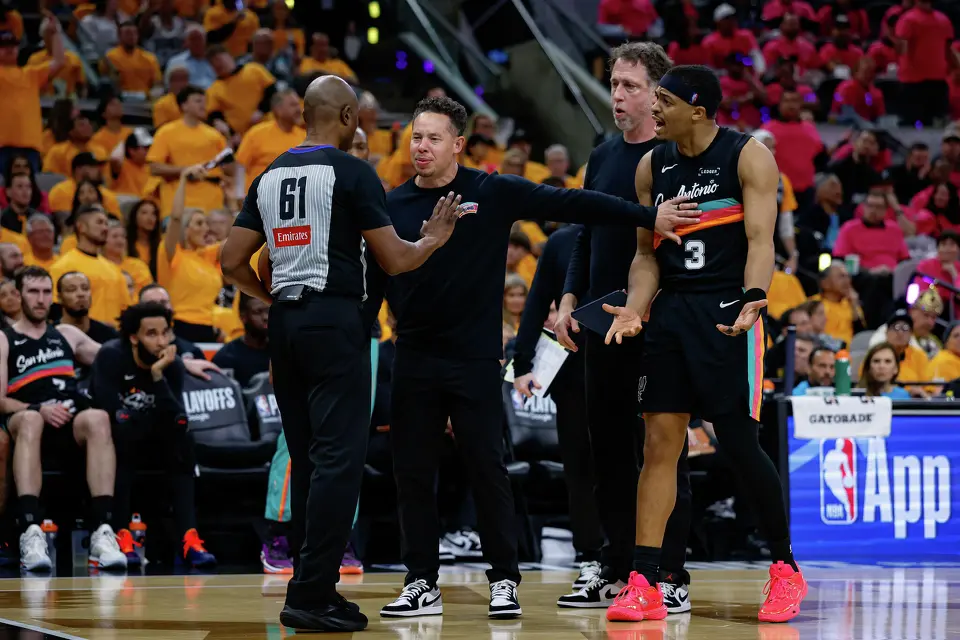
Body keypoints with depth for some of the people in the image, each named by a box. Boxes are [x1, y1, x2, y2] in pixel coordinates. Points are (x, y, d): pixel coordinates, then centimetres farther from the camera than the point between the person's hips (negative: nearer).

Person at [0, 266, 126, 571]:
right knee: (29, 420, -41)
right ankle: (31, 533, -52)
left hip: (73, 421, 3)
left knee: (98, 418, -35)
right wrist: (39, 409, -17)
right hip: (26, 419, -3)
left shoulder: (67, 334, 26)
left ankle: (103, 532, -44)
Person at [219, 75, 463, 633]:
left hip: (286, 322, 7)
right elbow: (395, 260, -8)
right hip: (335, 320, -7)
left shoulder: (270, 175, 13)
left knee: (308, 458, 13)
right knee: (339, 458, -7)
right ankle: (311, 595, -11)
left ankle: (314, 587, 15)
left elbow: (232, 263, 12)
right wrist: (434, 238, 11)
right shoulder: (352, 171, -7)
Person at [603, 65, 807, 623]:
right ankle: (645, 584, -1)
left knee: (739, 441, -6)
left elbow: (760, 240, -13)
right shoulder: (653, 167, 10)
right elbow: (647, 253, 12)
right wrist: (635, 309, -5)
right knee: (660, 443, -1)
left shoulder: (748, 157, -6)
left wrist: (754, 299, -29)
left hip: (727, 313, -5)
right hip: (672, 311, 5)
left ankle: (786, 568, 11)